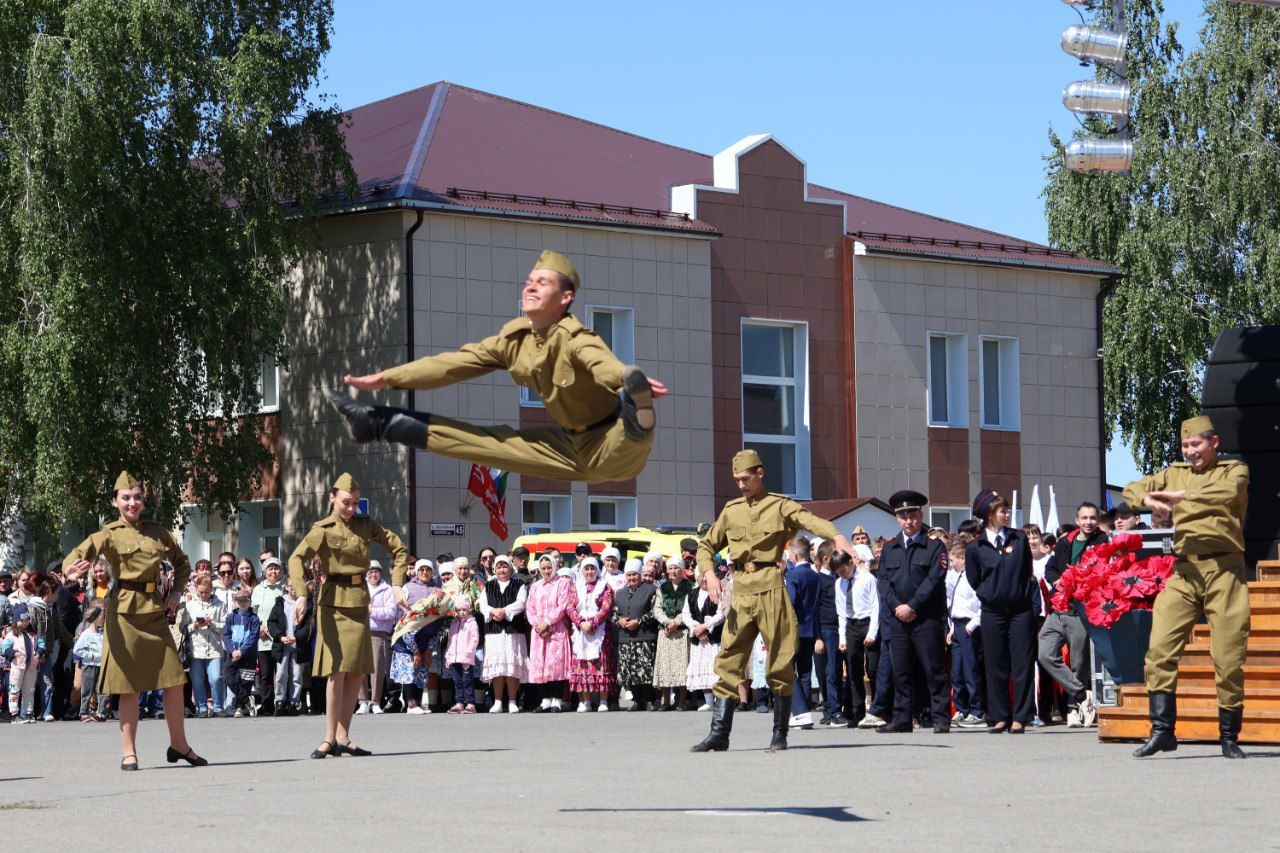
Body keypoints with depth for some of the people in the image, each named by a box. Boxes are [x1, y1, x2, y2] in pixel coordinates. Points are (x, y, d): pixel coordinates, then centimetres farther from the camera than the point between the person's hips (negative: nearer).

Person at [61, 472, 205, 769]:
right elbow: (77, 555, -16)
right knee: (130, 686, -2)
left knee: (174, 680, 5)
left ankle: (179, 745, 18)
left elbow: (181, 562, 25)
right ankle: (129, 753, 7)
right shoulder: (110, 535, -1)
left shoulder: (157, 532, 12)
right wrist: (73, 571, -40)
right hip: (126, 611, -4)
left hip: (157, 611, 4)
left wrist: (177, 591, 9)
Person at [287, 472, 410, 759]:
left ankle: (343, 738, 7)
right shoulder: (323, 529, -5)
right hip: (334, 602, -5)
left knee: (357, 673, 2)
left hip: (360, 602, 5)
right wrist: (301, 594, -31)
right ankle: (330, 738, -6)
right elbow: (296, 558, -17)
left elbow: (399, 549, 14)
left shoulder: (365, 525, 10)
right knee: (338, 670, -11)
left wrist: (397, 585, 2)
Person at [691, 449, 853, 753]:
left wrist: (836, 535, -35)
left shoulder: (780, 506, 5)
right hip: (740, 592, 4)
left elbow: (811, 521, -14)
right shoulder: (731, 511, 18)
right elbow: (706, 545, 24)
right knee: (729, 661, -1)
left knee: (780, 663, -2)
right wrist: (709, 573, 3)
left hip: (771, 588, -4)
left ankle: (780, 733, 6)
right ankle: (719, 733, -1)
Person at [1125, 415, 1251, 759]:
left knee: (1229, 657, -4)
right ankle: (1162, 731, -8)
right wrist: (1149, 499, -6)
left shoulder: (1234, 470, 8)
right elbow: (1132, 489, 16)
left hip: (1224, 568, -3)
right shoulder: (1174, 474, 20)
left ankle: (1229, 737, 7)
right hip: (1184, 570, 3)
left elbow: (1229, 492, -14)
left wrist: (1183, 495, -17)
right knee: (1160, 647, -10)